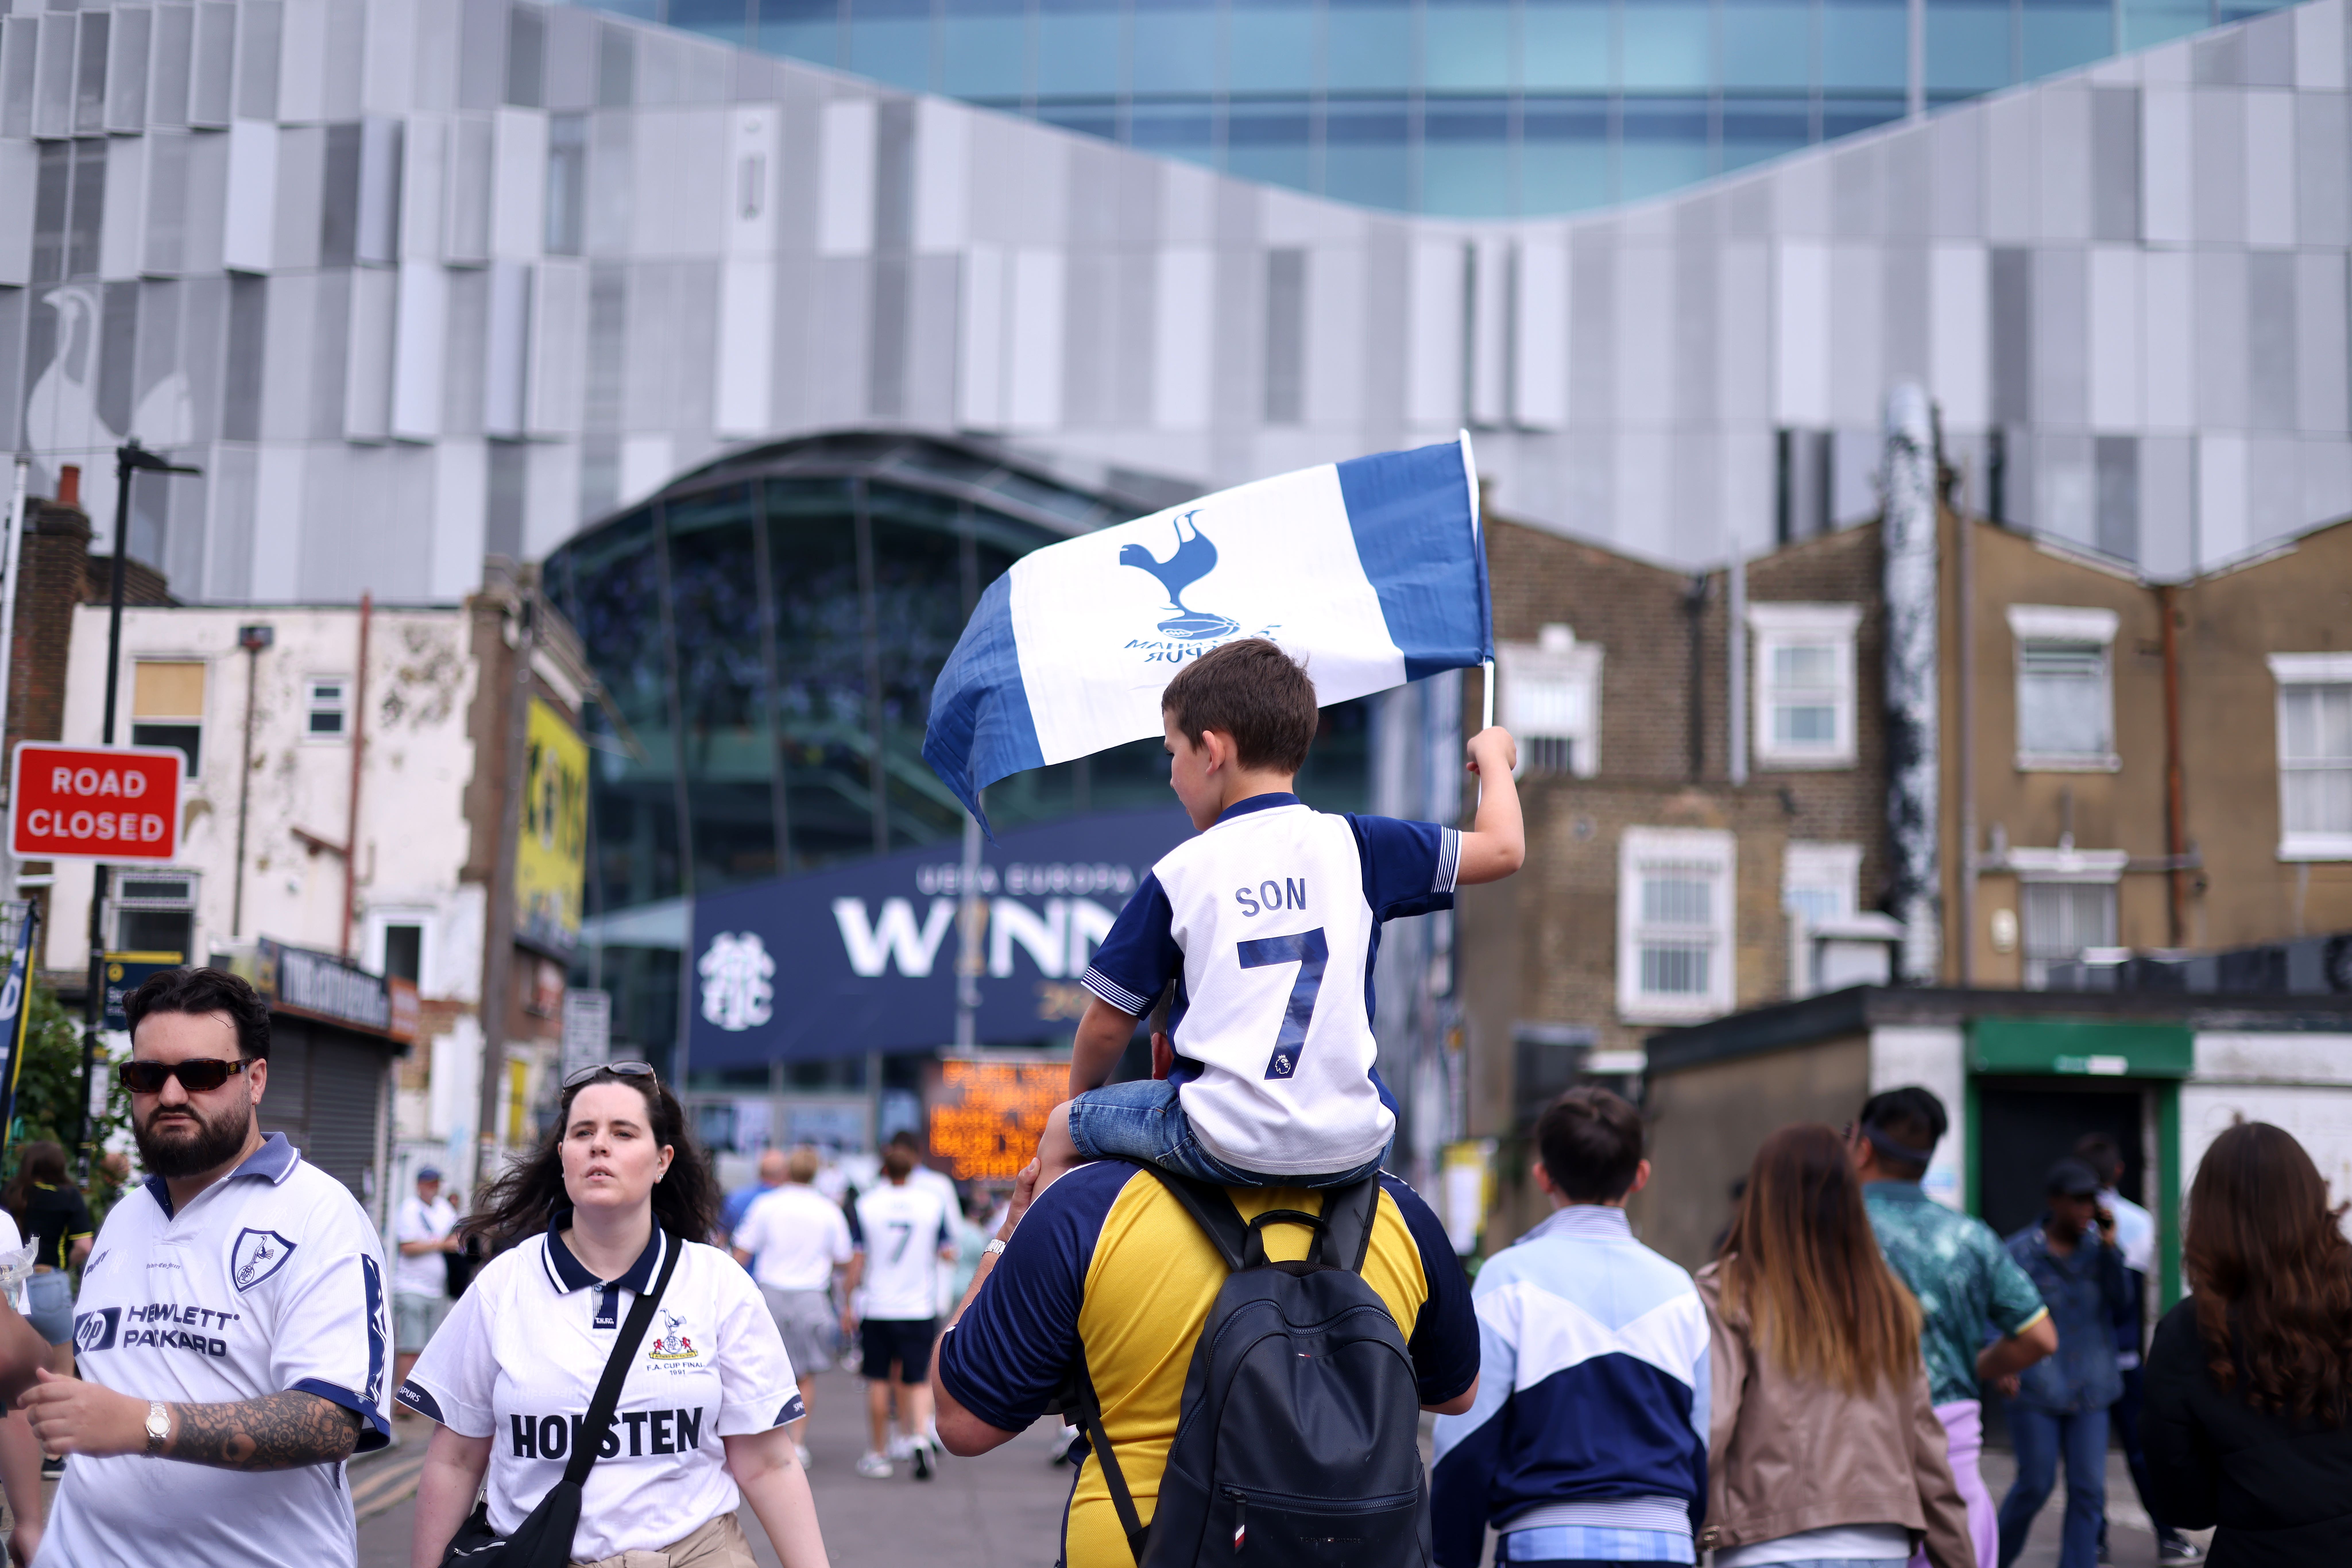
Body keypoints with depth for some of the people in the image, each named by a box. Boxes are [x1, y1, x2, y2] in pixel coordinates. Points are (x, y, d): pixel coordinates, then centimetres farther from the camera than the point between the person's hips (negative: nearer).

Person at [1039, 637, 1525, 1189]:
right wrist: (1493, 755, 32)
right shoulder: (1355, 846, 3)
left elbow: (1106, 1027, 4)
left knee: (1062, 1130, 18)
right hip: (1354, 1152, 3)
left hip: (1228, 1148, -3)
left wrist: (1080, 1098, 26)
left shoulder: (1181, 873, -2)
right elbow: (1504, 848, 12)